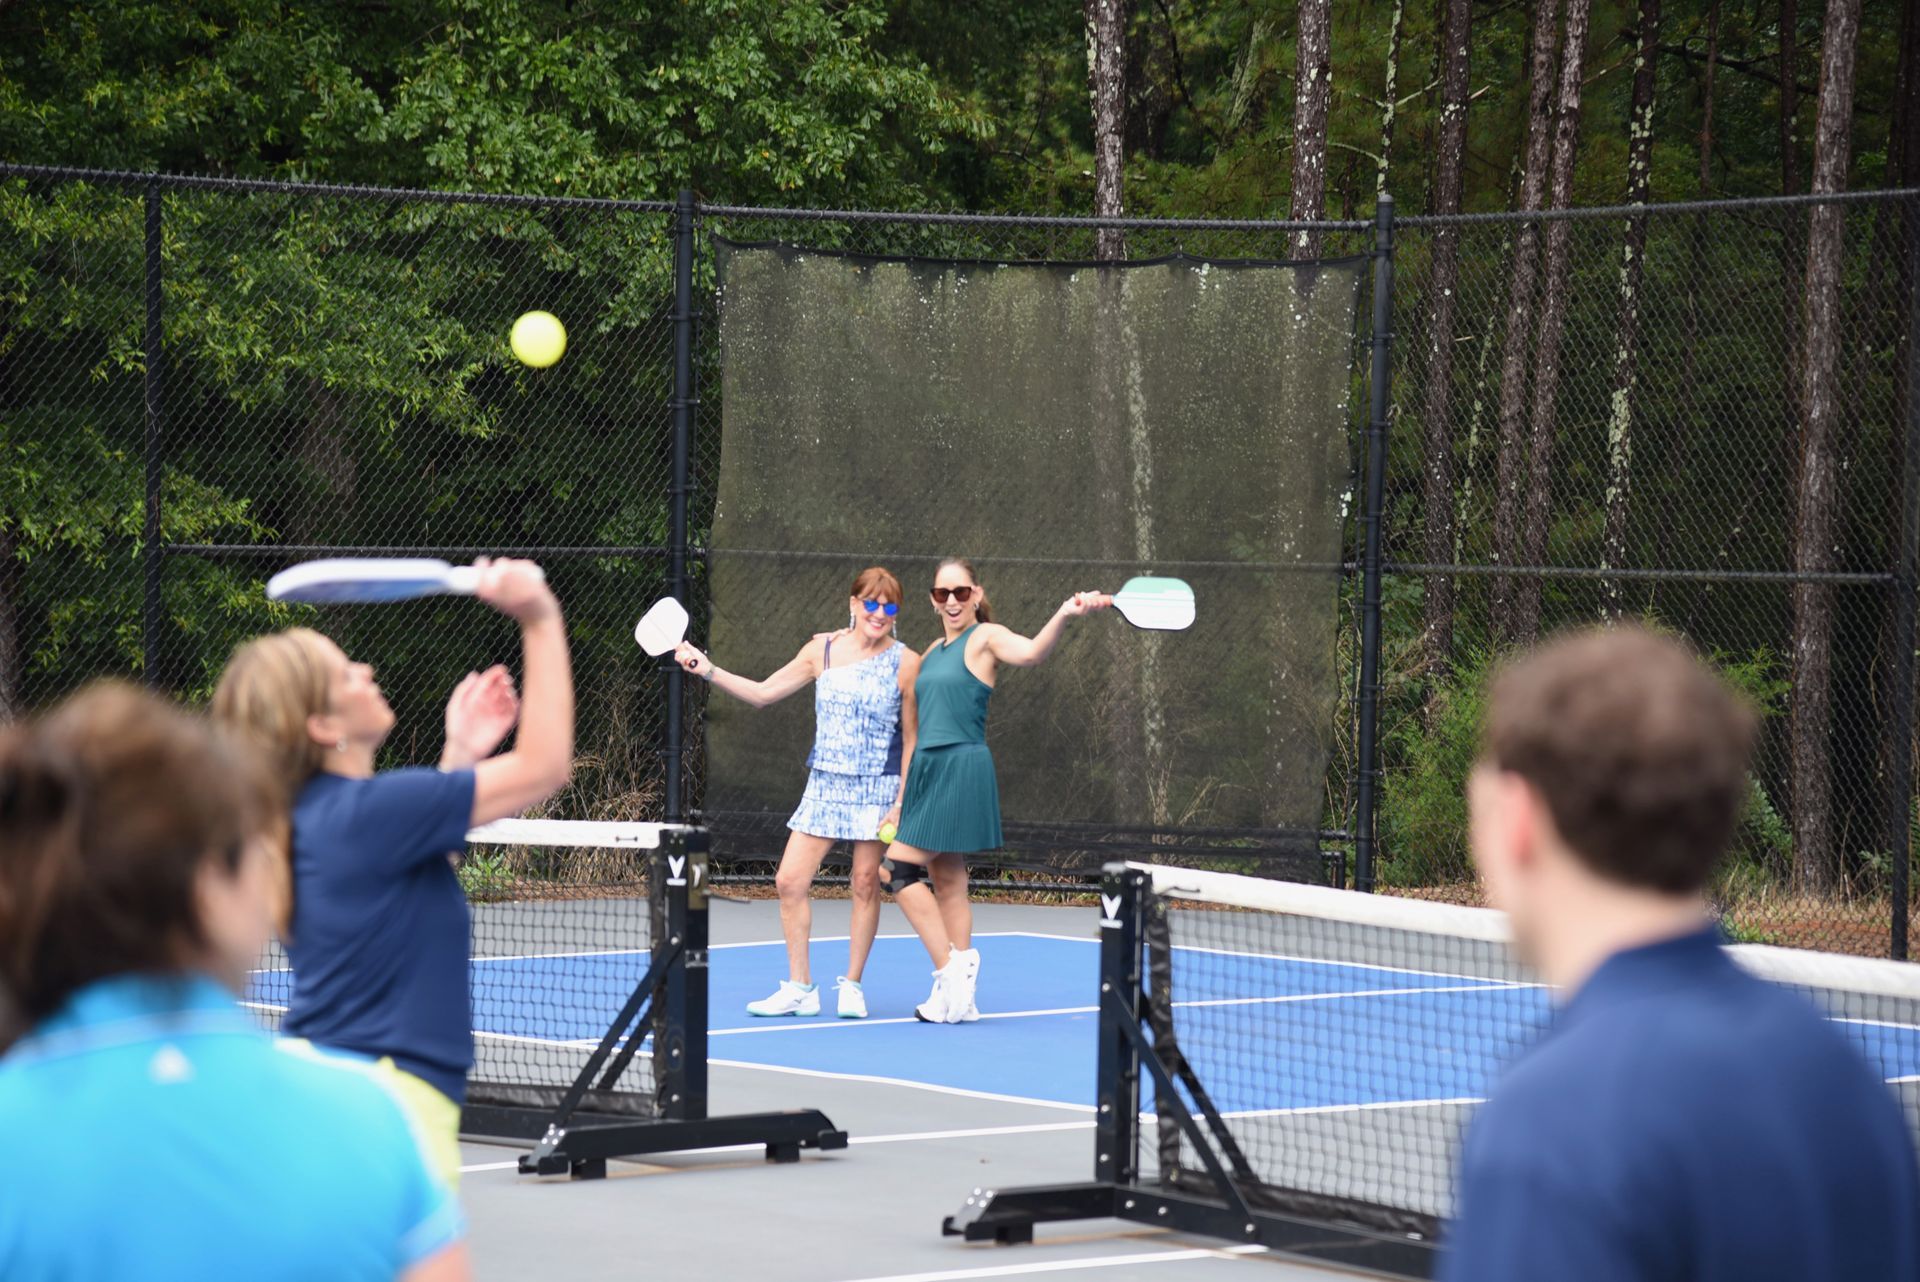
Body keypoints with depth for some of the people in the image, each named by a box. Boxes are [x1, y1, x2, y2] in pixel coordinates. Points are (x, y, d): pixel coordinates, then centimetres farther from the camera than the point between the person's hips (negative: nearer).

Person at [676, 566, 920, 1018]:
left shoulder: (905, 662, -4)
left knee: (866, 884, -1)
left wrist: (903, 800, -9)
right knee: (790, 881, -3)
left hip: (878, 788, -4)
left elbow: (912, 736, -2)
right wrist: (707, 669, 2)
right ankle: (799, 989, 7)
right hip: (825, 784, 4)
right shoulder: (822, 650, 5)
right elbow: (762, 693, 11)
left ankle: (852, 986, 13)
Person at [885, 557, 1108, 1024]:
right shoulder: (933, 652, 17)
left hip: (961, 770, -8)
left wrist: (1064, 615, -46)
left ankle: (951, 967, -11)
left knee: (900, 868, -13)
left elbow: (1030, 652, -28)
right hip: (929, 768, 8)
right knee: (947, 882, 8)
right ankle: (958, 996, 10)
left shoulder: (986, 637, -7)